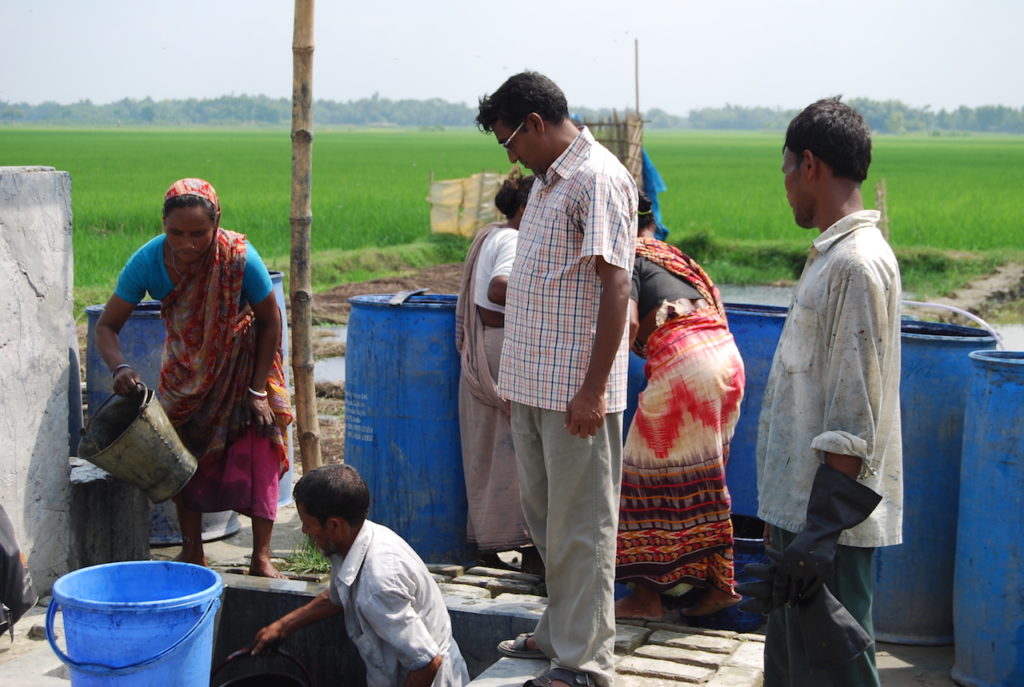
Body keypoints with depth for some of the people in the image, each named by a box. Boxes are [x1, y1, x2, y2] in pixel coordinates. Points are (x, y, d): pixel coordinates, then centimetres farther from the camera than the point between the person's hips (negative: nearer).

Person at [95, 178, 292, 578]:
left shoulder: (240, 259, -34)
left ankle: (261, 558, -5)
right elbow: (107, 325, -21)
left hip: (243, 361, -2)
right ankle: (192, 553, 15)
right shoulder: (148, 261, -28)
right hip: (186, 365, 3)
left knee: (258, 451, -11)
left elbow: (270, 321, -18)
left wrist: (258, 391, -17)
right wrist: (120, 368, -41)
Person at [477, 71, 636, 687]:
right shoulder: (549, 180, 16)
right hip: (534, 384, 10)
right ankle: (558, 633, 31)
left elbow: (615, 286, -19)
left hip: (576, 390, -10)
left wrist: (594, 389, -22)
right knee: (545, 518, 18)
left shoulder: (599, 179, -13)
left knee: (581, 529, -1)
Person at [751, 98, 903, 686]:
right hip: (804, 506, 10)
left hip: (829, 515, -10)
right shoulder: (834, 255, 14)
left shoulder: (857, 264, -18)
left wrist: (821, 531, -22)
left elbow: (853, 421, -22)